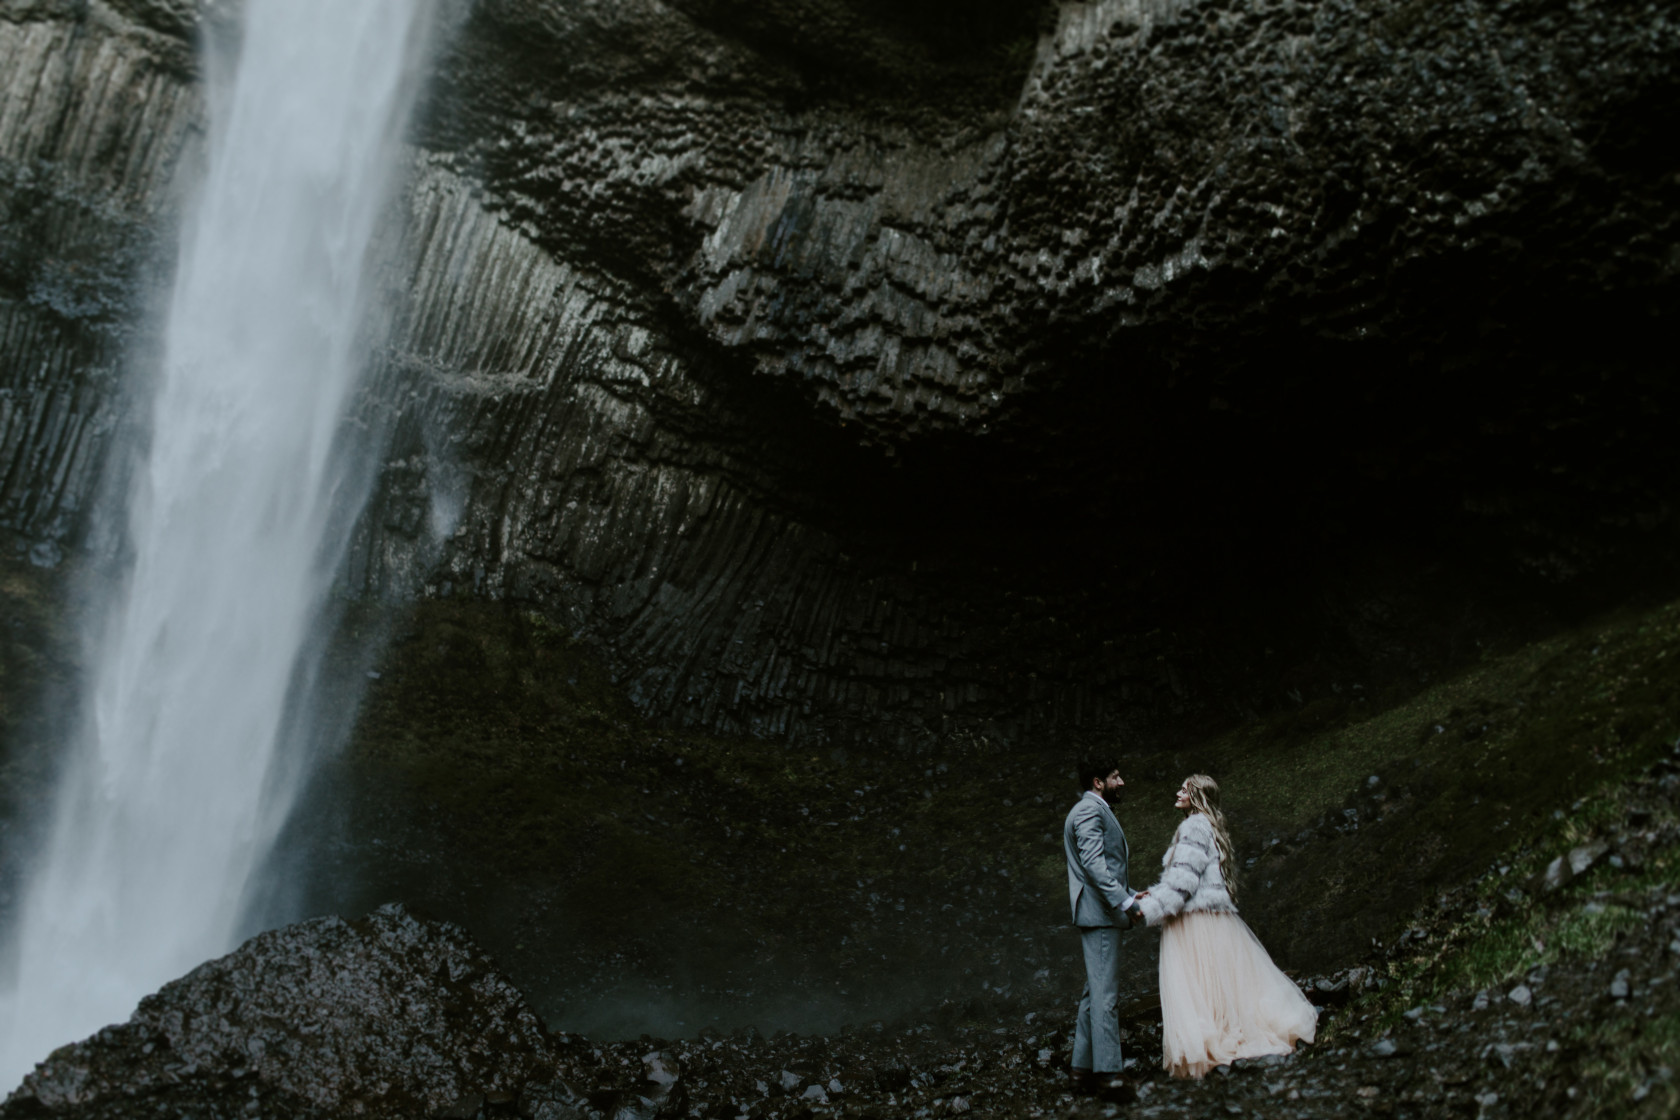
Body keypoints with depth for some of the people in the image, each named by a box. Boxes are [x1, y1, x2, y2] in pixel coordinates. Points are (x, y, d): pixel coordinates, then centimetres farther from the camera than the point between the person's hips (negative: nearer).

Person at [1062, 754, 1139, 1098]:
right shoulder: (1089, 811, -10)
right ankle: (1108, 1072, -15)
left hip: (1099, 912, 11)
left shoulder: (1096, 810, 23)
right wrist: (1123, 901, -25)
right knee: (1105, 993, -13)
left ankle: (1083, 1069, 14)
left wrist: (1130, 895, 18)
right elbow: (1093, 863, -21)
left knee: (1095, 992, 12)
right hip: (1099, 911, -11)